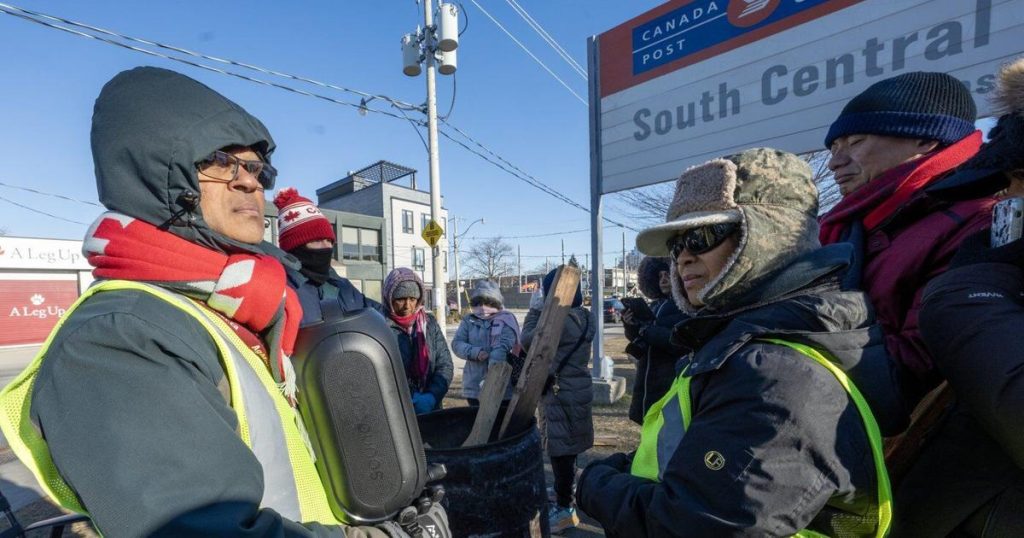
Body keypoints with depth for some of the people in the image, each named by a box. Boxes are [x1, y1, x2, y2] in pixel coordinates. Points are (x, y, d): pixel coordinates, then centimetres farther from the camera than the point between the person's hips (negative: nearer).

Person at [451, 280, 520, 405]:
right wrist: (474, 352, -18)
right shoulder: (469, 320, 7)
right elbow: (456, 344, 1)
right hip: (474, 386, 3)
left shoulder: (506, 320, -5)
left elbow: (502, 349, -16)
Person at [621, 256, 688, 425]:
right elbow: (642, 343, 16)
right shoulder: (656, 305, 13)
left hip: (673, 384, -7)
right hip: (648, 382, 7)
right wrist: (631, 327, -3)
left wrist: (648, 331, -19)